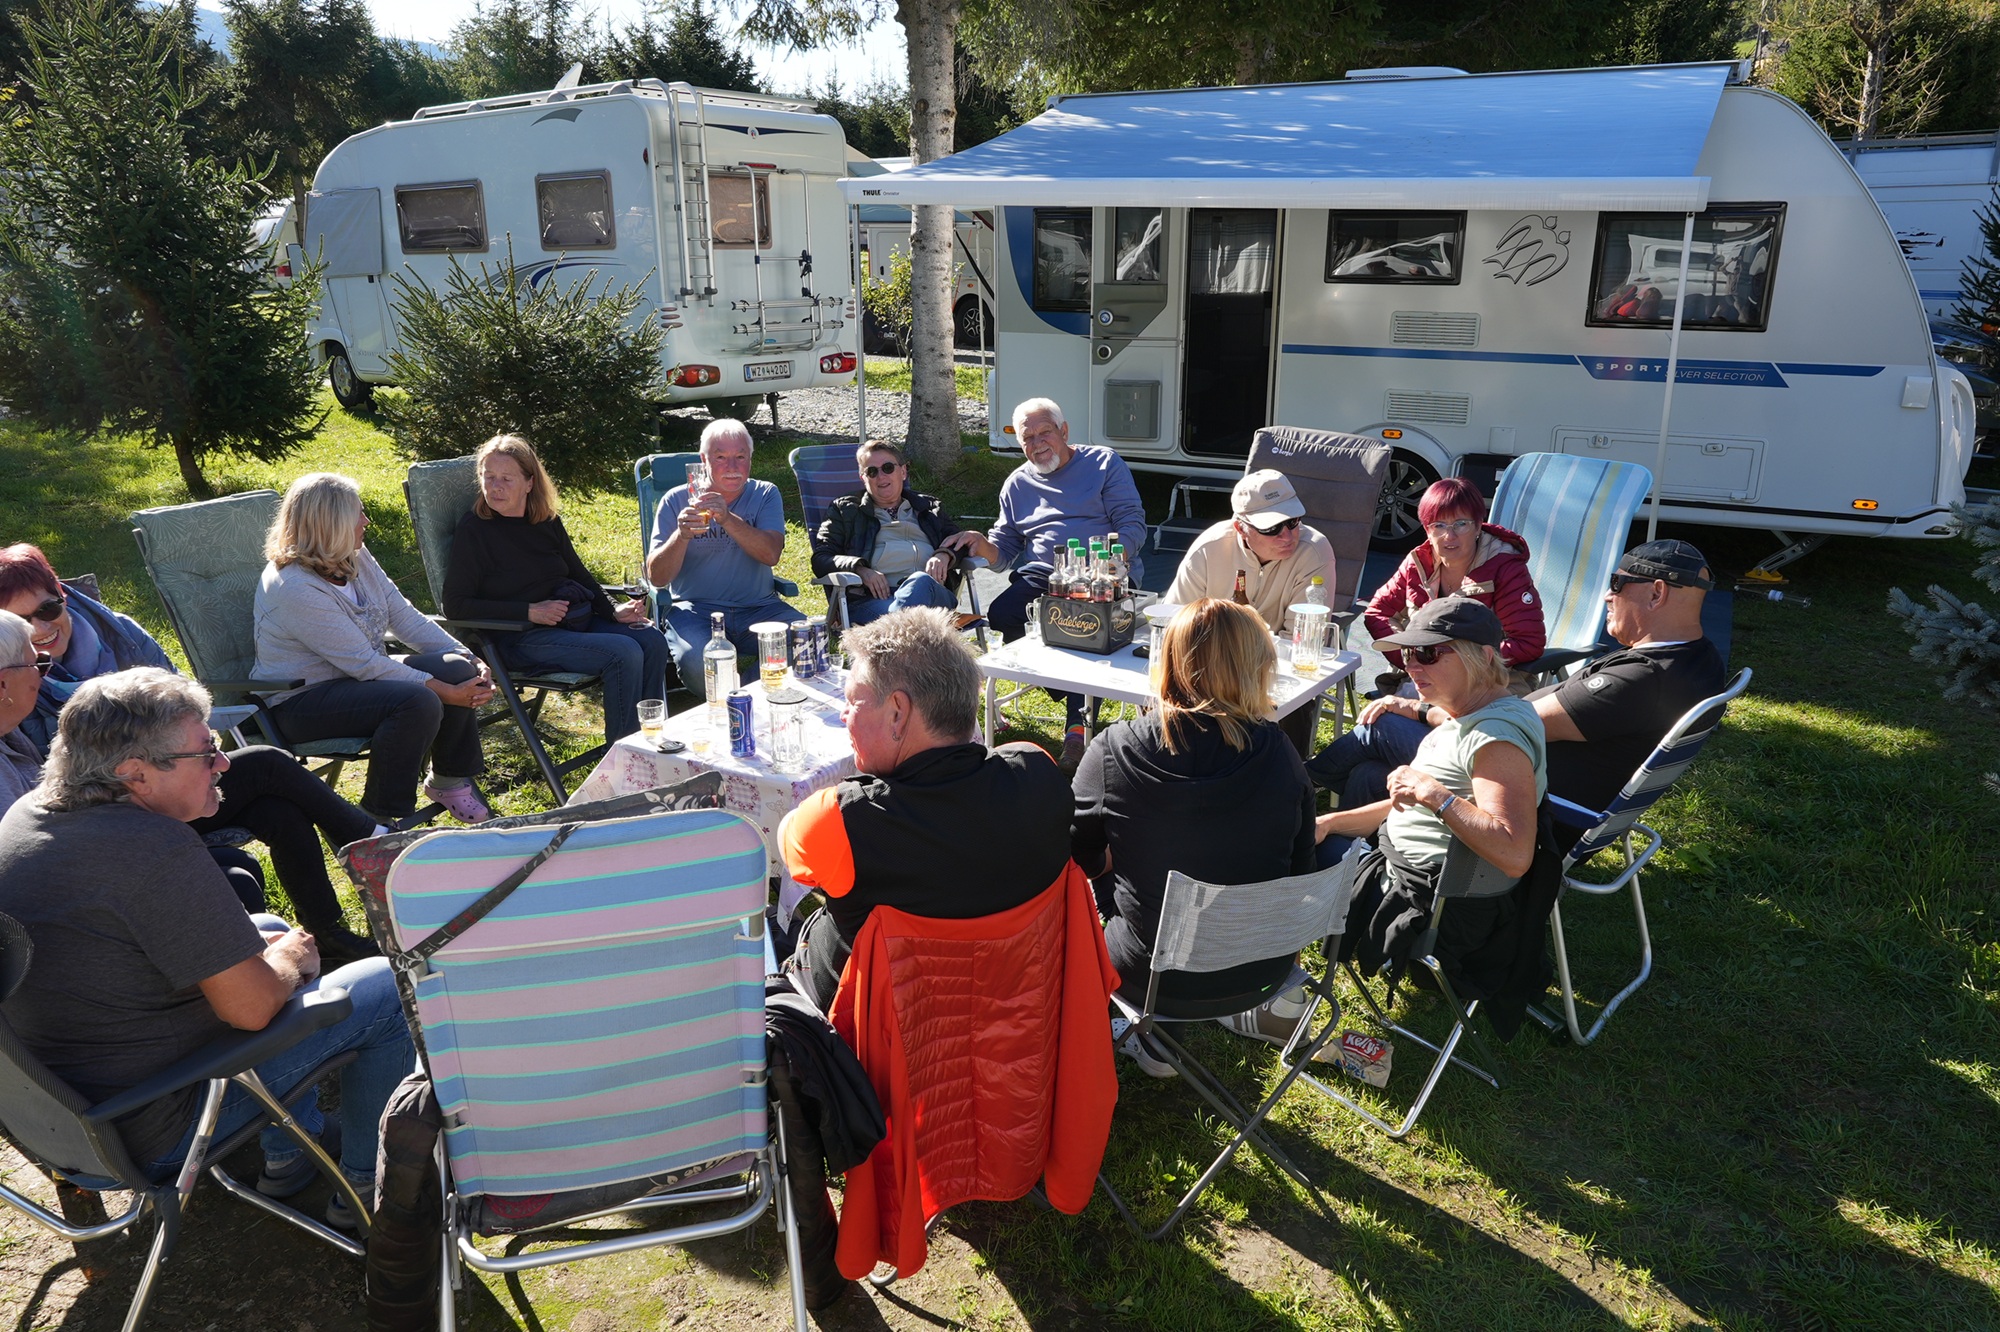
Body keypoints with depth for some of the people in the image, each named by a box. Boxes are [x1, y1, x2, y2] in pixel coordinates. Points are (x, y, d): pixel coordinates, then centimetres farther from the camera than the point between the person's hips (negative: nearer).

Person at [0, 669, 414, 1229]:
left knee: (269, 929, 25)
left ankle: (292, 1150, 32)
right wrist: (292, 959, -3)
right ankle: (367, 1182, 16)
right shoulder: (157, 849, -30)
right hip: (152, 1133, -9)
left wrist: (268, 946, 9)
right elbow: (252, 1007, -26)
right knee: (389, 987, -3)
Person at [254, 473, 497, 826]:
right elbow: (365, 664, -26)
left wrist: (468, 659, -11)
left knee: (458, 669, -11)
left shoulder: (355, 557, 0)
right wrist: (446, 692, -27)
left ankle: (450, 780, 7)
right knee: (418, 701, -31)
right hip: (302, 701, -8)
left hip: (358, 675, 8)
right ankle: (381, 820, -16)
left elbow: (404, 615, 2)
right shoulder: (294, 588, -25)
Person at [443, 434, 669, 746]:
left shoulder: (548, 522, 12)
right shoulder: (473, 530, -5)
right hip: (521, 638, -7)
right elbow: (455, 606, -9)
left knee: (652, 640, -13)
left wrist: (613, 611, 1)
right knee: (623, 653, -26)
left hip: (574, 620, 7)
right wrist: (529, 612, -16)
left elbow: (579, 576, 20)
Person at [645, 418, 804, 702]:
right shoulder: (677, 500, 5)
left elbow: (771, 555, -11)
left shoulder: (765, 495, 8)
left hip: (758, 606, 2)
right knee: (697, 661, -34)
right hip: (695, 608, -2)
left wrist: (728, 519, -25)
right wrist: (682, 535, -21)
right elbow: (656, 577, -3)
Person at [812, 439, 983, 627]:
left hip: (932, 596, 1)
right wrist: (860, 569, -6)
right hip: (870, 599, -1)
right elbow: (820, 560, 15)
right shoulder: (845, 510, 26)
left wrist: (944, 554, -1)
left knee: (921, 582, -39)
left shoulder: (930, 507, 32)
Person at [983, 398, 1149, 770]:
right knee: (1001, 615, -26)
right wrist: (981, 545, -4)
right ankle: (1075, 698, -11)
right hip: (1041, 576, 4)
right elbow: (1004, 547, 21)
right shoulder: (1017, 484, 22)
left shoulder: (1104, 464, 10)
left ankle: (1078, 724, -26)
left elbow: (1133, 526, 1)